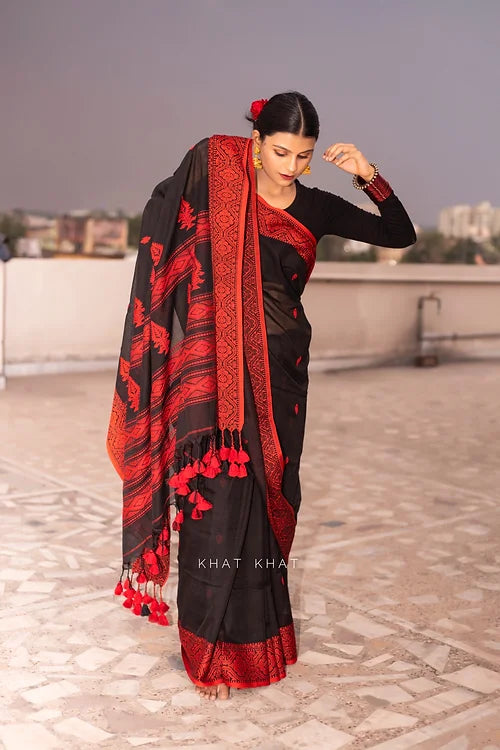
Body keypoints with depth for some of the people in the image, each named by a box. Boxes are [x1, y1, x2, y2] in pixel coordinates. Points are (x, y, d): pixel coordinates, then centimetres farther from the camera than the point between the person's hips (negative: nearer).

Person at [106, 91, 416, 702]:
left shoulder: (315, 207, 4)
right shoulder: (216, 179, -5)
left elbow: (401, 235, 5)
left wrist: (370, 178, -9)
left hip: (281, 371, 4)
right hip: (218, 368, -3)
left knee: (269, 500, 11)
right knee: (221, 501, -5)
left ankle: (259, 625, 31)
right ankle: (212, 650, 10)